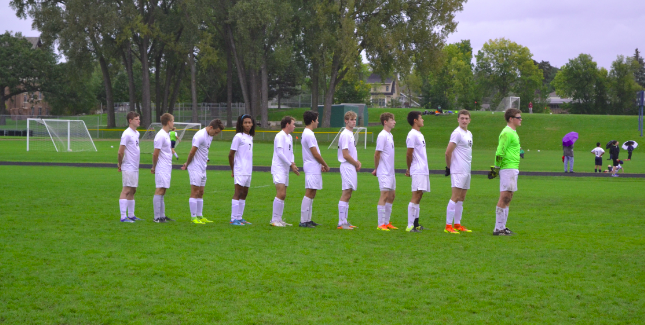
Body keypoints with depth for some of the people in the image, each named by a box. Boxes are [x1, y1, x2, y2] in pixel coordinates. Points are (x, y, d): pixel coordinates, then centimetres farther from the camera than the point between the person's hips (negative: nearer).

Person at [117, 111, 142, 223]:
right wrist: (120, 164, -5)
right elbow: (120, 152, -17)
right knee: (126, 190, -10)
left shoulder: (136, 133, 14)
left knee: (133, 190, 13)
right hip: (128, 168, -9)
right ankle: (123, 217, -11)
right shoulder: (127, 134, -15)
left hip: (135, 167, 9)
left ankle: (131, 215, 21)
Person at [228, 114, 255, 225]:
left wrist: (250, 169, 11)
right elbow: (231, 154, -8)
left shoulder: (250, 137, 14)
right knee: (238, 193, -8)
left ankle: (240, 217, 17)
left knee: (244, 193, 11)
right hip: (240, 170, -8)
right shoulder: (238, 136, -9)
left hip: (248, 171, 8)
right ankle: (234, 219, -7)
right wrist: (232, 170, -4)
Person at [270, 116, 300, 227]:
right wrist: (291, 165, -14)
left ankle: (278, 219, 14)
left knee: (283, 195, 10)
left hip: (285, 170, 9)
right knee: (281, 194, -16)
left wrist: (292, 163, 2)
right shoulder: (280, 136, -11)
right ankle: (274, 220, -13)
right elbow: (279, 153, -16)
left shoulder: (289, 137, 18)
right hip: (278, 169, -9)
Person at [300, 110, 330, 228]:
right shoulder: (309, 134, -15)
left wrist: (321, 165, 15)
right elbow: (315, 154, -16)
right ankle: (303, 221, -10)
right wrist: (325, 165, -6)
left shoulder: (306, 133, 17)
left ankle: (308, 220, 15)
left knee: (311, 194, 12)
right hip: (312, 169, -11)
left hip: (313, 168, 11)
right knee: (309, 194, -10)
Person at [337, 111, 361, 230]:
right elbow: (345, 154, -18)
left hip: (351, 167, 10)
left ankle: (344, 221, 16)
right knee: (346, 193, -10)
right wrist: (357, 164, -7)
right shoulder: (345, 135, -14)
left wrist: (358, 162, 8)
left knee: (348, 194, 12)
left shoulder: (350, 134, 17)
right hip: (347, 167, -10)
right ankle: (341, 222, -9)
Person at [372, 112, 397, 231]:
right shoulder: (382, 136, -14)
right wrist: (376, 169, -5)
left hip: (391, 172, 9)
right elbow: (377, 154, -13)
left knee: (391, 196, 12)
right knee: (384, 195, -10)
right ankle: (381, 224, -8)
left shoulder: (390, 135, 15)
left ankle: (387, 222, 19)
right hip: (384, 172, -9)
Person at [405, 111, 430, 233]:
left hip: (423, 170, 9)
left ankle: (415, 224, 14)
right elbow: (409, 154, -10)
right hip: (418, 171, -9)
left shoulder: (419, 134, 19)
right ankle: (410, 226, -14)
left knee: (419, 196, 10)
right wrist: (409, 169, 0)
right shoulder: (412, 135, -12)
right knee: (416, 195, -13)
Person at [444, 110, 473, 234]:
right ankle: (448, 226, -10)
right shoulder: (457, 133, -12)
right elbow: (448, 152, -16)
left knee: (462, 198, 10)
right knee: (455, 197, -10)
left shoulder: (469, 134, 15)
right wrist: (449, 166, -6)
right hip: (458, 171, -9)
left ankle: (457, 225, 15)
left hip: (467, 171, 9)